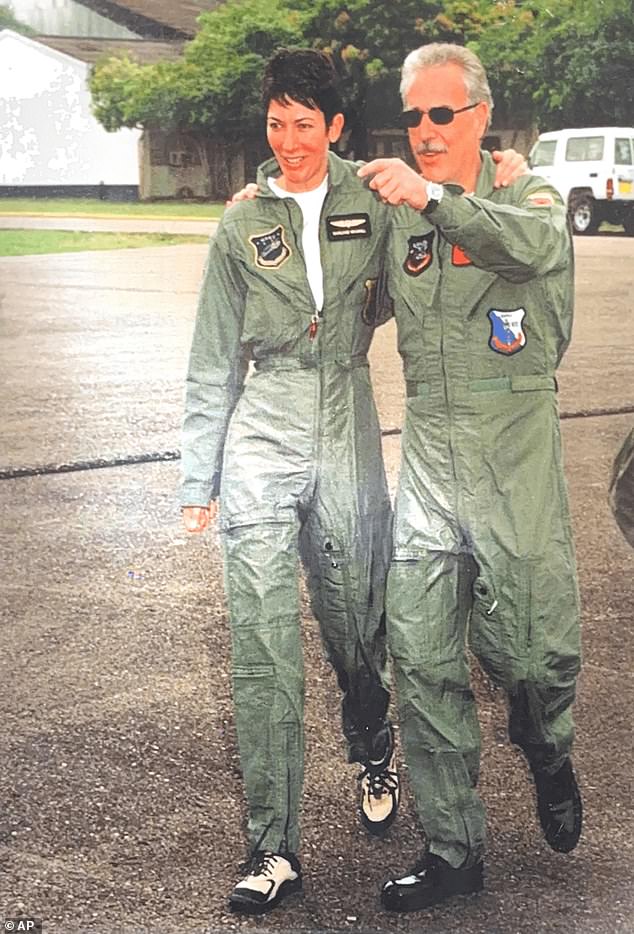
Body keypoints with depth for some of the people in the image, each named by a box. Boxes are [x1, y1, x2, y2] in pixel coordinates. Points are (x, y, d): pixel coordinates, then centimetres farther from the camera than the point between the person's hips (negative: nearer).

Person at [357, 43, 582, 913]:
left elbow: (538, 245, -27)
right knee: (422, 659, 2)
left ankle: (549, 754, 37)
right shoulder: (398, 215, 11)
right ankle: (453, 849, 14)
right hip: (428, 455, 4)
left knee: (532, 646, 1)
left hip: (514, 456, -4)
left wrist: (435, 198, -38)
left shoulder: (526, 196, -1)